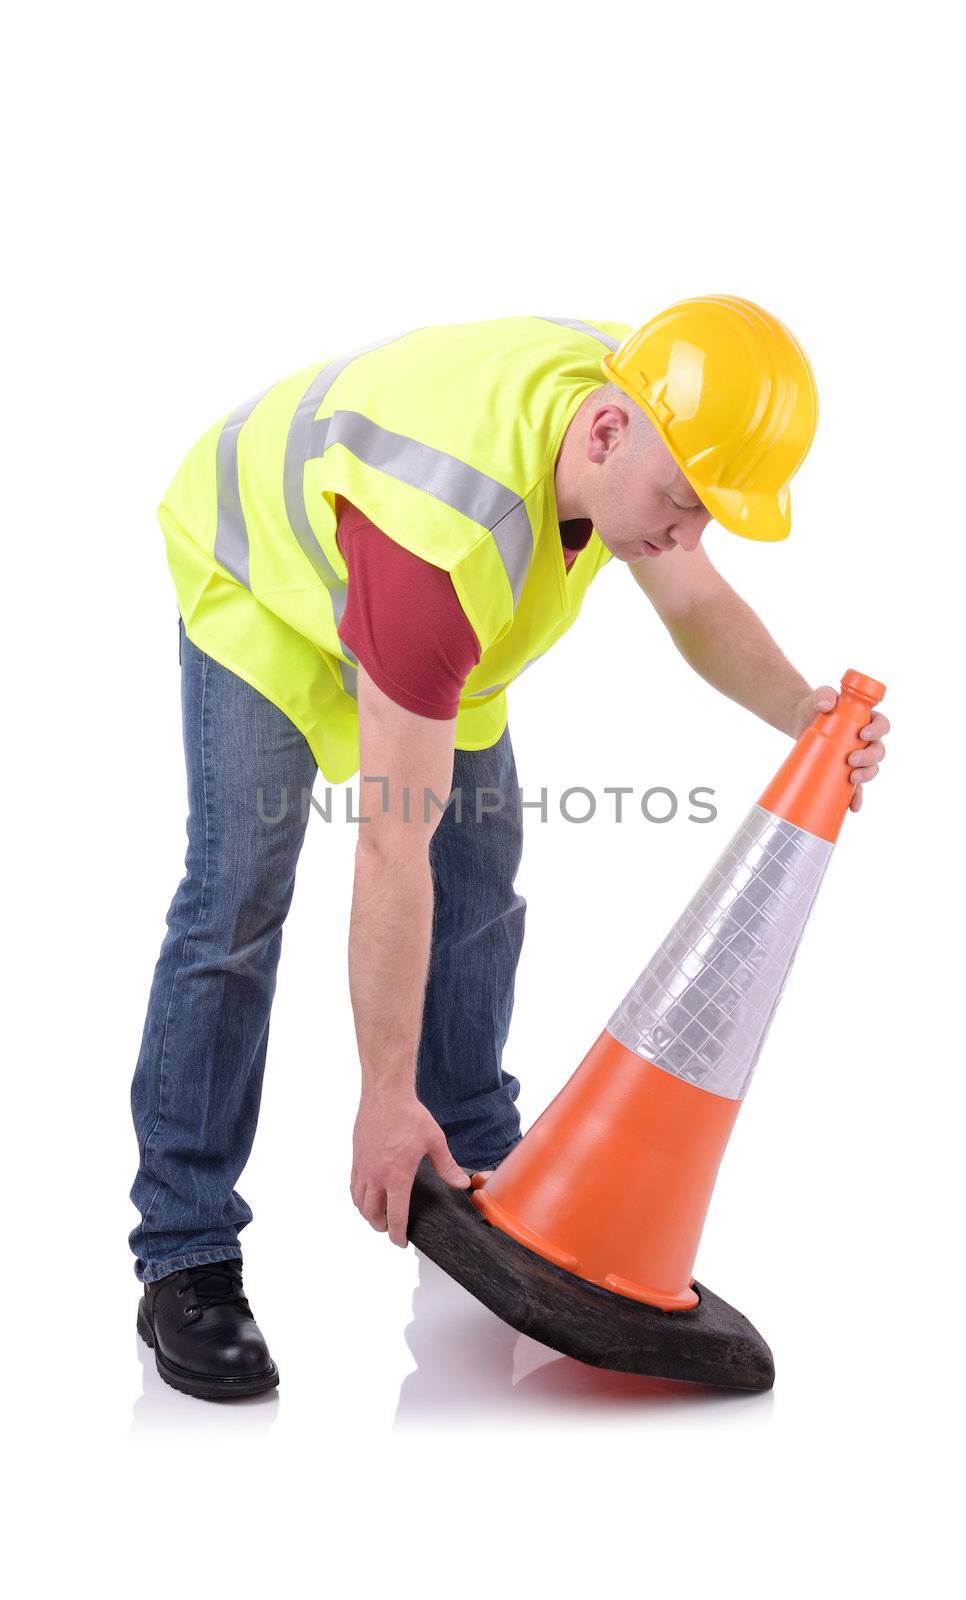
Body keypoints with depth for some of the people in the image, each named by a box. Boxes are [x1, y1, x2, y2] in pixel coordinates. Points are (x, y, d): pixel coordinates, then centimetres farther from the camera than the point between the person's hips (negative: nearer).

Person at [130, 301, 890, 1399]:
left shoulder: (644, 409, -22)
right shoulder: (447, 535, -44)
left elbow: (697, 603, -4)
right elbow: (392, 848, -40)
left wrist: (800, 710, -23)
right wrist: (385, 1099, -34)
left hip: (433, 595, 7)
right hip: (262, 570, -7)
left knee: (481, 867, 3)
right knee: (237, 895, -16)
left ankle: (474, 1164, 19)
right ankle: (184, 1255, -6)